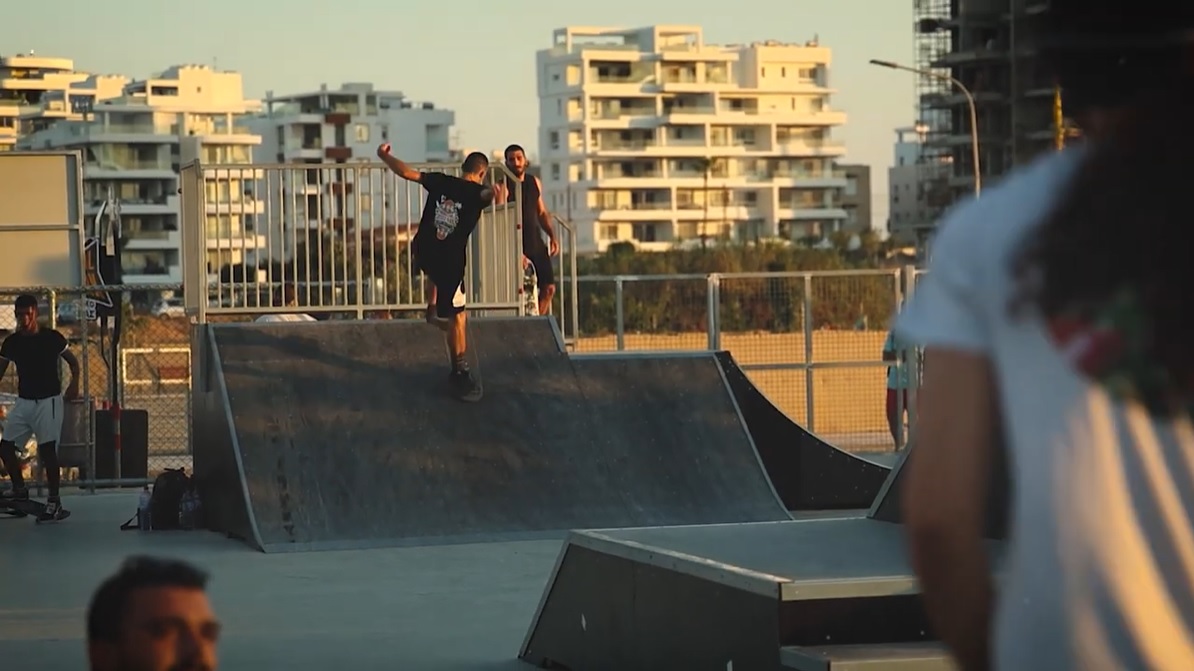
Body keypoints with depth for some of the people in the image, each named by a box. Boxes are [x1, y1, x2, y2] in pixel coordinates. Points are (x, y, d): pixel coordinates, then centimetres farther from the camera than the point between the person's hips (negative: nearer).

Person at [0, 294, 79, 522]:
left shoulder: (52, 338, -8)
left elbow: (73, 361, 3)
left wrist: (74, 384, -14)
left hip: (49, 401, -4)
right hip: (23, 402, 5)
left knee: (48, 451, -9)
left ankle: (54, 502, -3)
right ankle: (20, 489, 19)